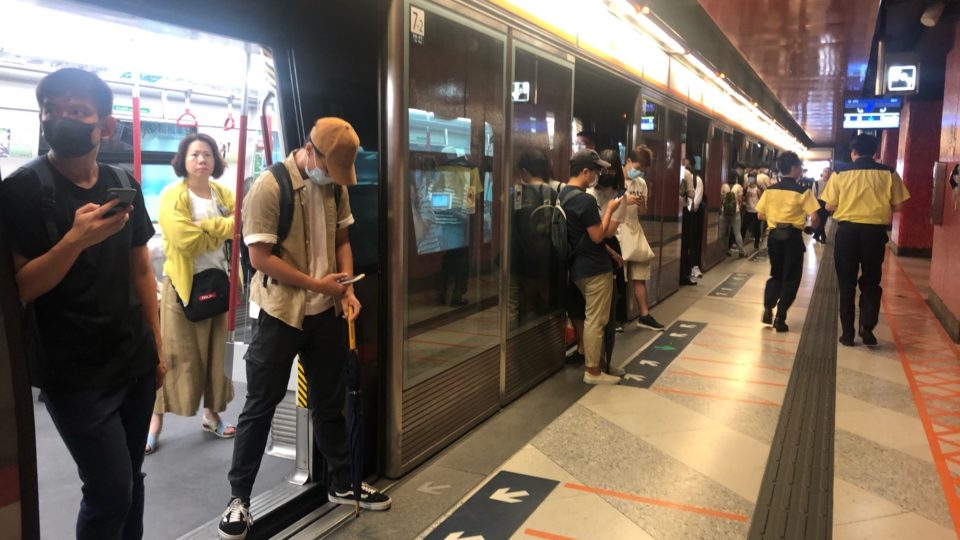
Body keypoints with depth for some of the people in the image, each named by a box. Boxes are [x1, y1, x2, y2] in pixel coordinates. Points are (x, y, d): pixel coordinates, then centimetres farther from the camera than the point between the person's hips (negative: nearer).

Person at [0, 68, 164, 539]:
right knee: (111, 491, -3)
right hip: (74, 374, -5)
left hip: (136, 361, 5)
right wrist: (75, 239, -27)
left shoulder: (124, 184, 4)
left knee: (130, 480, 14)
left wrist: (157, 346, 11)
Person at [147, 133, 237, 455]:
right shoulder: (172, 196, -9)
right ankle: (155, 422, 11)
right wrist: (224, 228, -12)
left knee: (216, 351, 12)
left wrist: (205, 225, -19)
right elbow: (187, 240, -22)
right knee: (174, 354, -1)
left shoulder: (223, 194, 9)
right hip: (184, 284, -5)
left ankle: (212, 414, 26)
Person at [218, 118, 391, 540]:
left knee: (329, 400, 17)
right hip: (281, 312, -5)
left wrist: (347, 289, -3)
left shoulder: (336, 186, 3)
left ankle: (342, 483, 32)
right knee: (261, 404, 5)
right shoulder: (269, 187, -16)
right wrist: (317, 283, -16)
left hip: (327, 310, 6)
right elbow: (260, 256, -17)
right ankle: (239, 498, 19)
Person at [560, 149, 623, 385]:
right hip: (595, 268, -9)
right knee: (595, 320, -1)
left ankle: (592, 361, 27)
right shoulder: (585, 200, -21)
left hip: (578, 266, 10)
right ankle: (593, 371, 6)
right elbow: (597, 236, -19)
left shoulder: (563, 195, 9)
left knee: (590, 317, 19)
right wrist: (610, 209, -11)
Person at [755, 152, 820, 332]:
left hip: (774, 235, 4)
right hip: (793, 237, -4)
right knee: (790, 278, 6)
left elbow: (761, 215, 4)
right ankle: (780, 318, 2)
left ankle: (768, 309, 5)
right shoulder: (803, 191, -8)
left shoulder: (770, 190, 2)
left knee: (775, 274, 20)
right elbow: (814, 216, -14)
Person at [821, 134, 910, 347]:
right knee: (871, 282, 15)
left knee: (847, 283, 8)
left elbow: (829, 206, -1)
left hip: (847, 230, 0)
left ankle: (848, 333, 10)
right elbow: (897, 206, 3)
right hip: (875, 231, 1)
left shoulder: (840, 173, -2)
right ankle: (867, 327, 4)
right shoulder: (888, 173, 0)